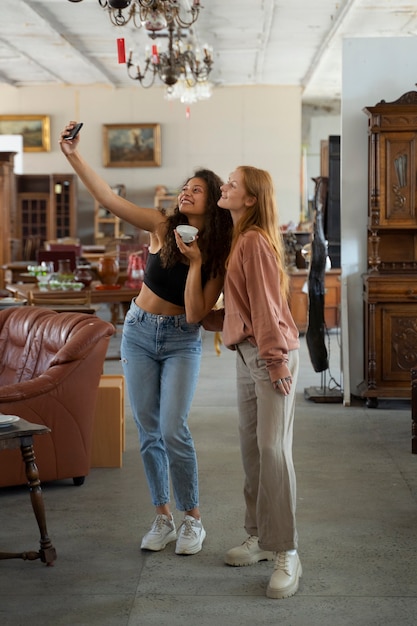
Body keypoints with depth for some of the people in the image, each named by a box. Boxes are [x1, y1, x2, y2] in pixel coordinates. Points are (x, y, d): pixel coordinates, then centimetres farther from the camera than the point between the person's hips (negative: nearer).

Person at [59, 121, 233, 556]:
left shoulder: (219, 255, -7)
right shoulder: (163, 227, -5)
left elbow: (195, 314, -15)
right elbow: (108, 198, -14)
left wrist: (196, 262, -21)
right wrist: (73, 156, -22)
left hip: (181, 343, -2)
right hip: (139, 334, 2)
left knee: (173, 432, -12)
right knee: (148, 433, 5)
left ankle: (192, 520, 5)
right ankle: (162, 519, 17)